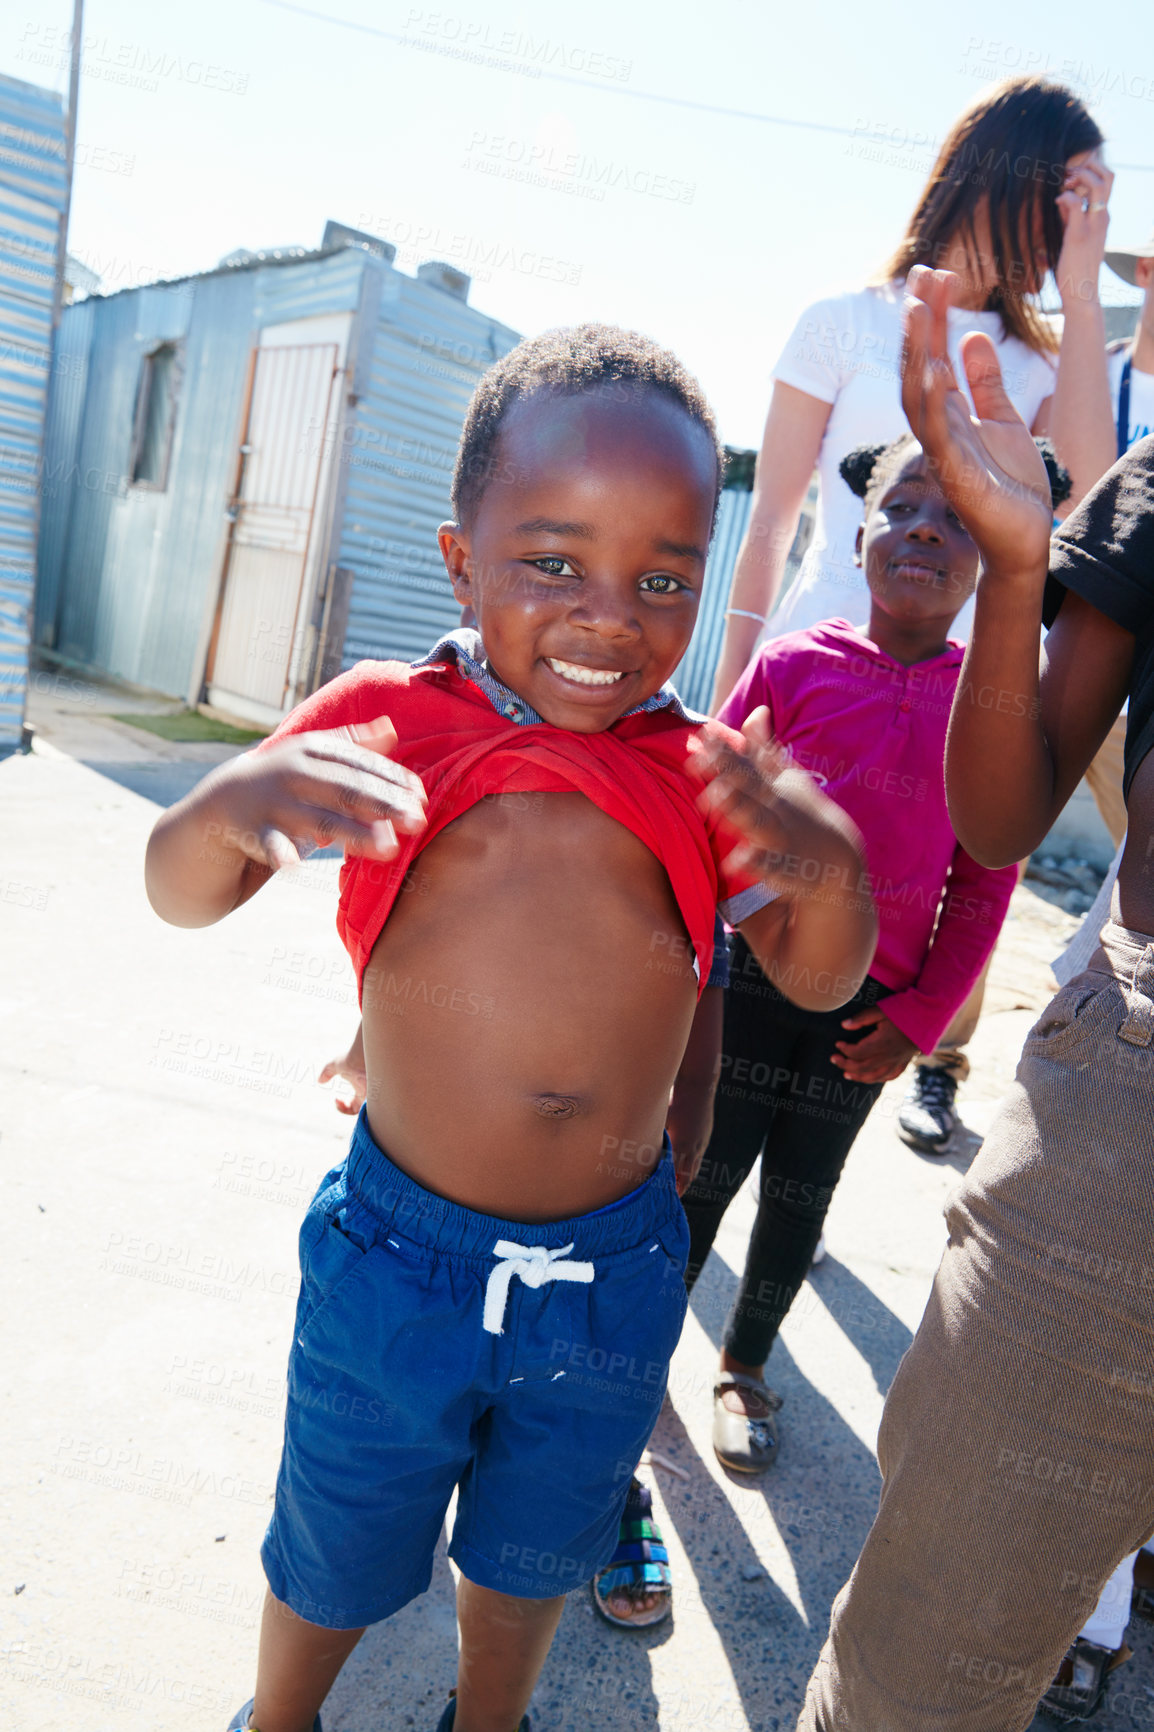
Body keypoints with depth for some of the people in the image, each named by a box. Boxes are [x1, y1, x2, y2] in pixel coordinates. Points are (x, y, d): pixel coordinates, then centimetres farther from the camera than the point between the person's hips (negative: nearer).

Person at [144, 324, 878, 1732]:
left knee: (527, 1562, 27)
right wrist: (235, 802, -31)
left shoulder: (705, 780, -4)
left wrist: (830, 862, -23)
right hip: (397, 1257, -2)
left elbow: (817, 978, -1)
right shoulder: (390, 722, -10)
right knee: (332, 1563, 23)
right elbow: (180, 894, -7)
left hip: (612, 1273, 2)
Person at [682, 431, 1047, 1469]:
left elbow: (984, 884, 1)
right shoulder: (792, 665, -8)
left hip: (870, 1009, 2)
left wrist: (919, 1020, -2)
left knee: (800, 1197, 18)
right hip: (752, 979, -1)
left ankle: (745, 1367, 41)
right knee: (704, 1175, 13)